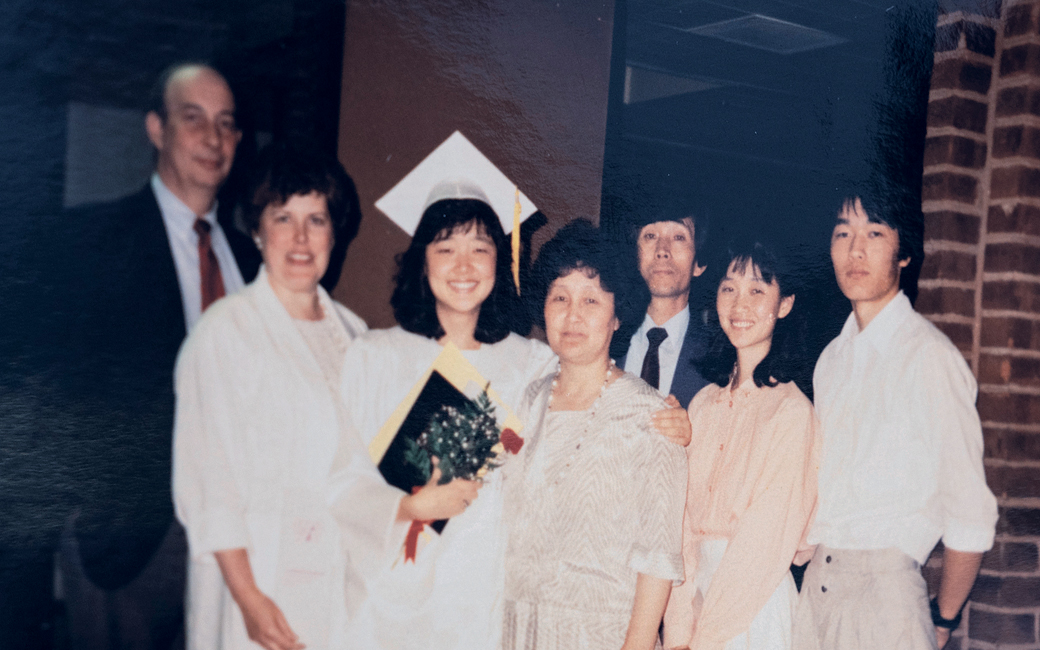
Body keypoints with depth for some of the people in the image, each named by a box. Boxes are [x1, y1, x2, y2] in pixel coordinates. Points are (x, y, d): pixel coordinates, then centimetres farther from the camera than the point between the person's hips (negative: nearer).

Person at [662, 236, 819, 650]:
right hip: (695, 590, 5)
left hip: (754, 608, -5)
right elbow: (684, 520, 0)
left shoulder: (792, 412, -14)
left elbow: (765, 542, -14)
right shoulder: (704, 403, 4)